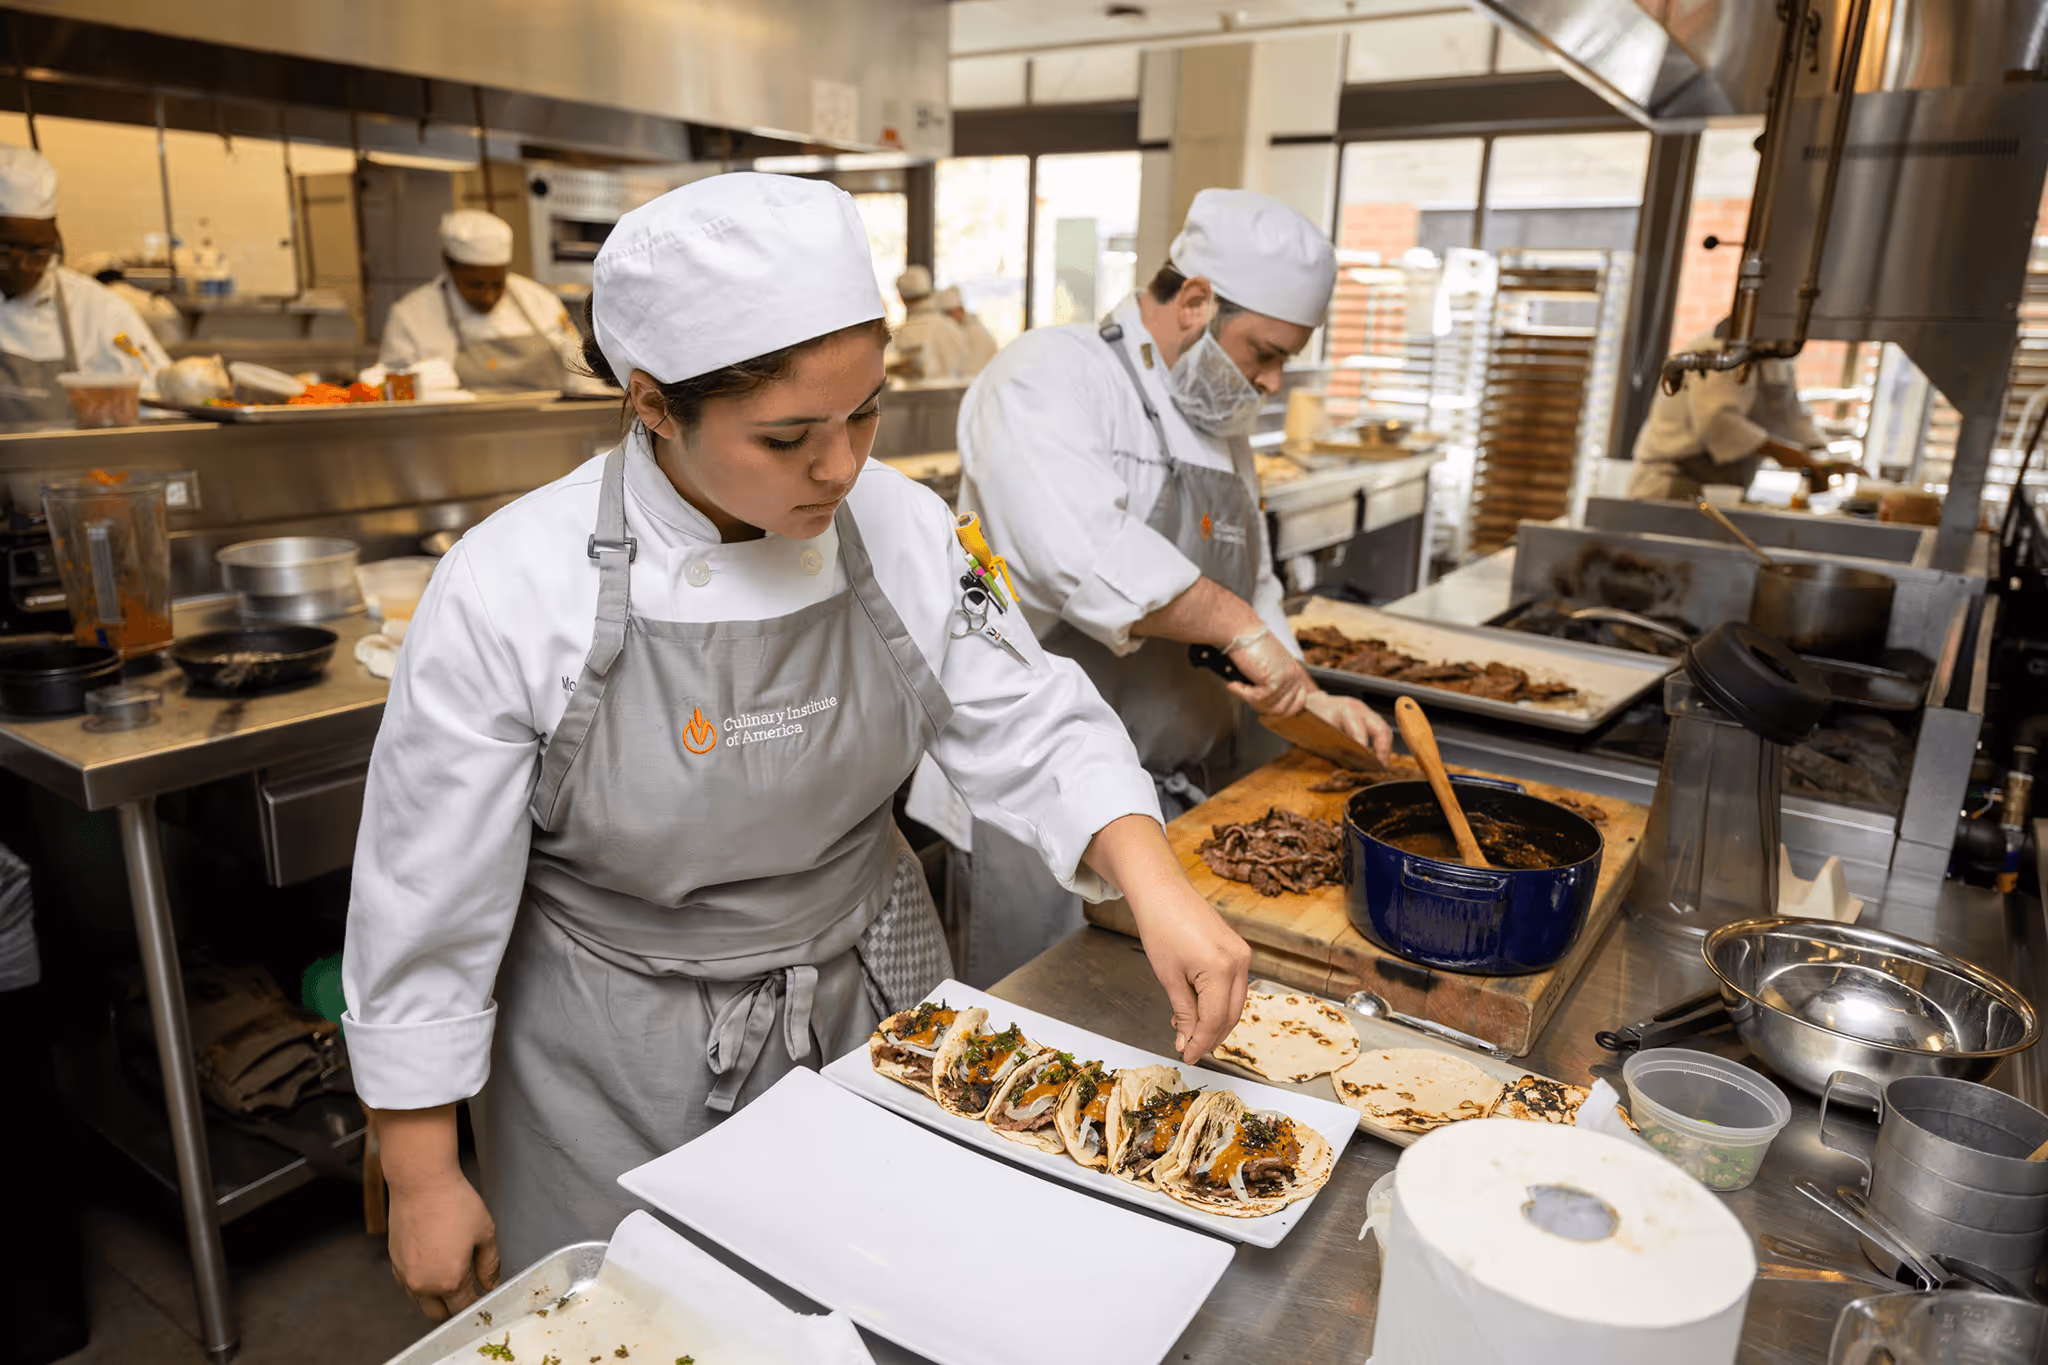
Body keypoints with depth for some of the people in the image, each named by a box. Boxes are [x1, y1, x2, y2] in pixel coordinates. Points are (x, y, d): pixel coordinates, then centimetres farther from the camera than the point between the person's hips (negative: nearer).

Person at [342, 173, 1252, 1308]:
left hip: (867, 1002, 4)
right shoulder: (507, 594, -23)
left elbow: (1030, 731, -8)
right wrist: (423, 1185, -6)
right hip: (623, 1067, -3)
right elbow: (426, 907, -14)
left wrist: (1155, 882, -26)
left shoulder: (899, 528, -13)